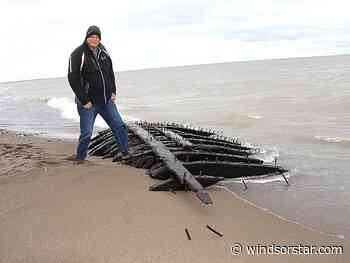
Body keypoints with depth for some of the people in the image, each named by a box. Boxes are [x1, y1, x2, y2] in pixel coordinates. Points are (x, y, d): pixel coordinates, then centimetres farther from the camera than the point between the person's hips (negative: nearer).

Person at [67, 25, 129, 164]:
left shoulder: (102, 51, 6)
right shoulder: (78, 54, -13)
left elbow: (110, 72, 16)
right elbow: (73, 79, -15)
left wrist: (113, 91, 7)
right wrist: (84, 100, -17)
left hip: (106, 100, 6)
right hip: (88, 102, -5)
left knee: (119, 126, 9)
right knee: (86, 133, -1)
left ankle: (124, 152, 25)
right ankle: (80, 157, 22)